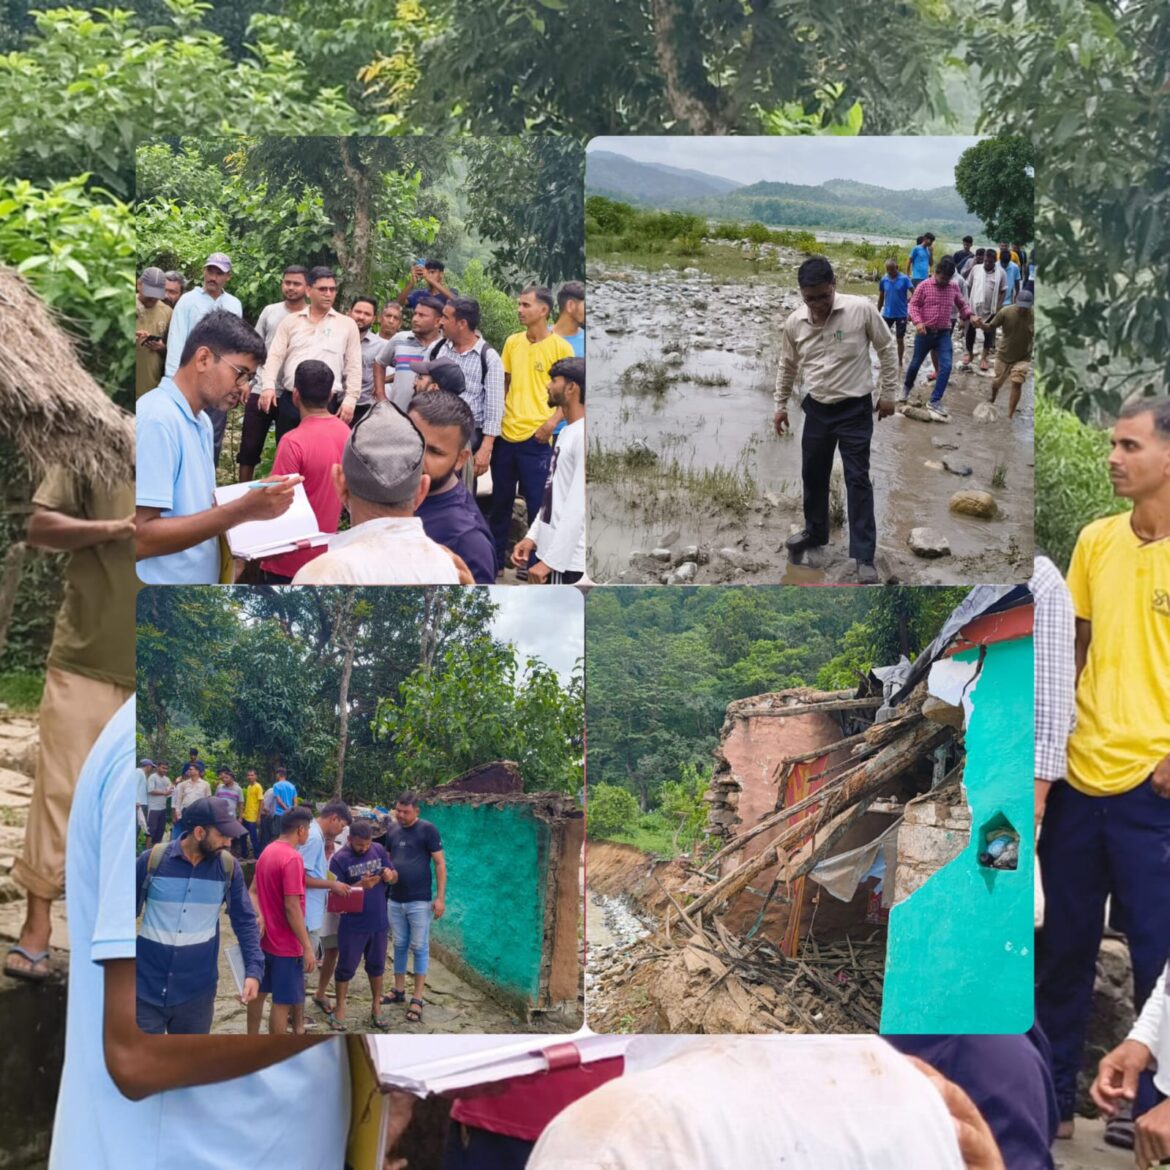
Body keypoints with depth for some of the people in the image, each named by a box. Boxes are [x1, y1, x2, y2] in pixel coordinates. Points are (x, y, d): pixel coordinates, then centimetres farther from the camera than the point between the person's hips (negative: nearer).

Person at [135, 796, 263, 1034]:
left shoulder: (228, 867, -3)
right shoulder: (152, 860, -10)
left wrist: (254, 969, -12)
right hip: (147, 988, -2)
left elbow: (244, 921, 1)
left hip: (197, 991, 2)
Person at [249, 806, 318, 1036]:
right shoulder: (292, 859, -22)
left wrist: (260, 917, -8)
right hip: (286, 944, -9)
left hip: (265, 938, 9)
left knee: (259, 992, 19)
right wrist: (308, 947, -20)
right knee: (283, 1002, 0)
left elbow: (254, 890, 10)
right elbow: (292, 908, -24)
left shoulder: (267, 852, 7)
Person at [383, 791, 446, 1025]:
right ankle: (399, 990, 26)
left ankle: (417, 999, 6)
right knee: (399, 946, 14)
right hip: (395, 900, 5)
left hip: (419, 901, -5)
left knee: (419, 948, 1)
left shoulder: (427, 830, -10)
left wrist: (440, 897, -12)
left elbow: (440, 863, -8)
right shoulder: (392, 830, 5)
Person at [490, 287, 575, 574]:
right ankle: (495, 558, 25)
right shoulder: (512, 342, 9)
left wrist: (552, 422, -16)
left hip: (535, 437, -5)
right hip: (505, 433, 5)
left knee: (537, 503, 1)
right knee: (500, 500, 13)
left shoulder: (561, 347, -6)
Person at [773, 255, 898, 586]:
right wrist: (781, 405, 14)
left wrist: (887, 392, -4)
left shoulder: (862, 309, -17)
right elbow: (787, 367, 11)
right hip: (817, 409, 4)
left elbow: (887, 349, -5)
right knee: (813, 474, 15)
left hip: (855, 409, -4)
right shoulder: (794, 323, -5)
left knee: (857, 480, -5)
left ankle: (864, 556, -3)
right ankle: (815, 532, 37)